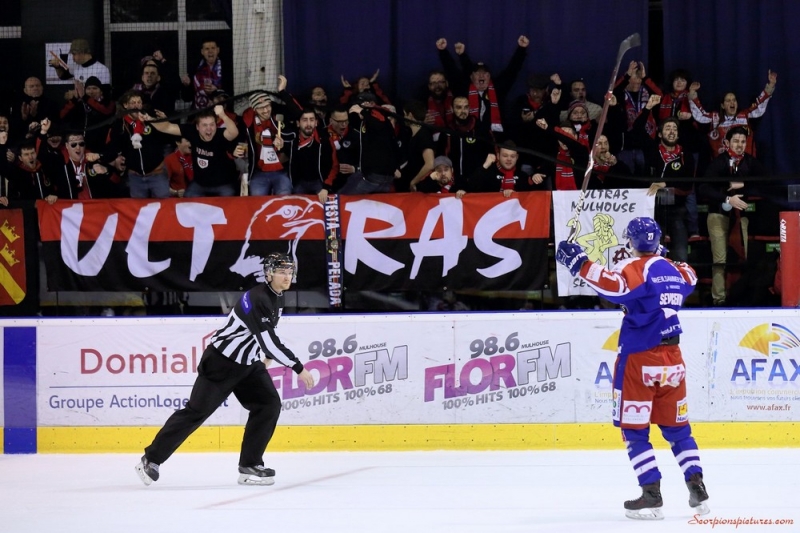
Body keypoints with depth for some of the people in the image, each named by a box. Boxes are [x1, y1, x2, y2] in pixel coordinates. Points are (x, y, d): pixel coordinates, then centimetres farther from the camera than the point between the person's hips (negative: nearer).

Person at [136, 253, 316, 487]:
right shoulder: (257, 299, -26)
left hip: (249, 363, 9)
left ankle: (249, 466, 0)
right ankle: (151, 459, 3)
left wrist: (266, 355, 34)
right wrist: (298, 369, -31)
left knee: (269, 403, -6)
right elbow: (269, 341, -32)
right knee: (197, 410, -7)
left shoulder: (277, 298, 4)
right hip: (221, 361, -9)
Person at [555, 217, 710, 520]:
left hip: (638, 358, -6)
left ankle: (651, 495, -7)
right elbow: (688, 280, 35)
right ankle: (697, 490, 6)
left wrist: (579, 263, -26)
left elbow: (614, 286, -30)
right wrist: (665, 258, 46)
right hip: (671, 358, 6)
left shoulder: (636, 268, -10)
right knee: (676, 428, 14)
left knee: (634, 430, 1)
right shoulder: (675, 271, 11)